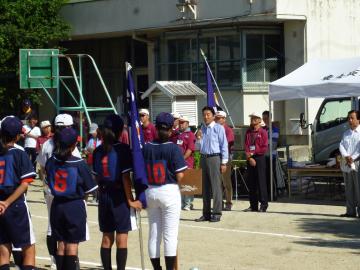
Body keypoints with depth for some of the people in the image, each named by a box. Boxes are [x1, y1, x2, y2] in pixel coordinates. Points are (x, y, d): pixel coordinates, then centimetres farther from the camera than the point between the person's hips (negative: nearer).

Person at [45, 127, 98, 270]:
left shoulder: (51, 161, -4)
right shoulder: (79, 164, -15)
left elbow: (49, 183, 7)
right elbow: (89, 189, -8)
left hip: (57, 205, 4)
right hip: (75, 205, -4)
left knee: (61, 244, 12)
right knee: (72, 245, 2)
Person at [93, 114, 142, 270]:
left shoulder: (98, 151, 3)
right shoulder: (123, 149, -11)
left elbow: (96, 177, 5)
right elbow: (125, 177, -14)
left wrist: (102, 193, 15)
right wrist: (130, 200, -9)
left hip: (104, 195, 5)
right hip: (119, 196, -5)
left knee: (106, 238, 11)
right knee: (121, 238, 0)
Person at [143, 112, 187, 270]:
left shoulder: (146, 148, 1)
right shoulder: (173, 148, -10)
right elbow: (179, 176, -12)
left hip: (150, 191, 4)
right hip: (169, 191, -4)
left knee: (153, 234, 12)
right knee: (170, 235, -1)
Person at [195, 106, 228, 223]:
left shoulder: (219, 128, -5)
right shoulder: (202, 129, 13)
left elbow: (224, 145, -6)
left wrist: (224, 162, -10)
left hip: (214, 158, -6)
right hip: (203, 158, 6)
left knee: (216, 186, -6)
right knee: (205, 187, 10)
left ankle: (217, 213, -2)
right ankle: (206, 213, 16)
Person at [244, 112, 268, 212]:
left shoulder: (263, 132, -1)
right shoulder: (248, 132, 12)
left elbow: (264, 148, -7)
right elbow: (246, 146, 4)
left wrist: (253, 152, -11)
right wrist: (249, 157, -9)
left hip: (259, 158, -5)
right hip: (250, 159, 5)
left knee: (261, 181, -5)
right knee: (251, 182, 6)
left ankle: (263, 205, -1)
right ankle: (253, 205, 11)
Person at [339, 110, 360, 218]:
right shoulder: (346, 133, 18)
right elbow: (341, 145, 5)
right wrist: (346, 156, -14)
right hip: (346, 164, 6)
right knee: (349, 189, 8)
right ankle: (350, 211, 12)